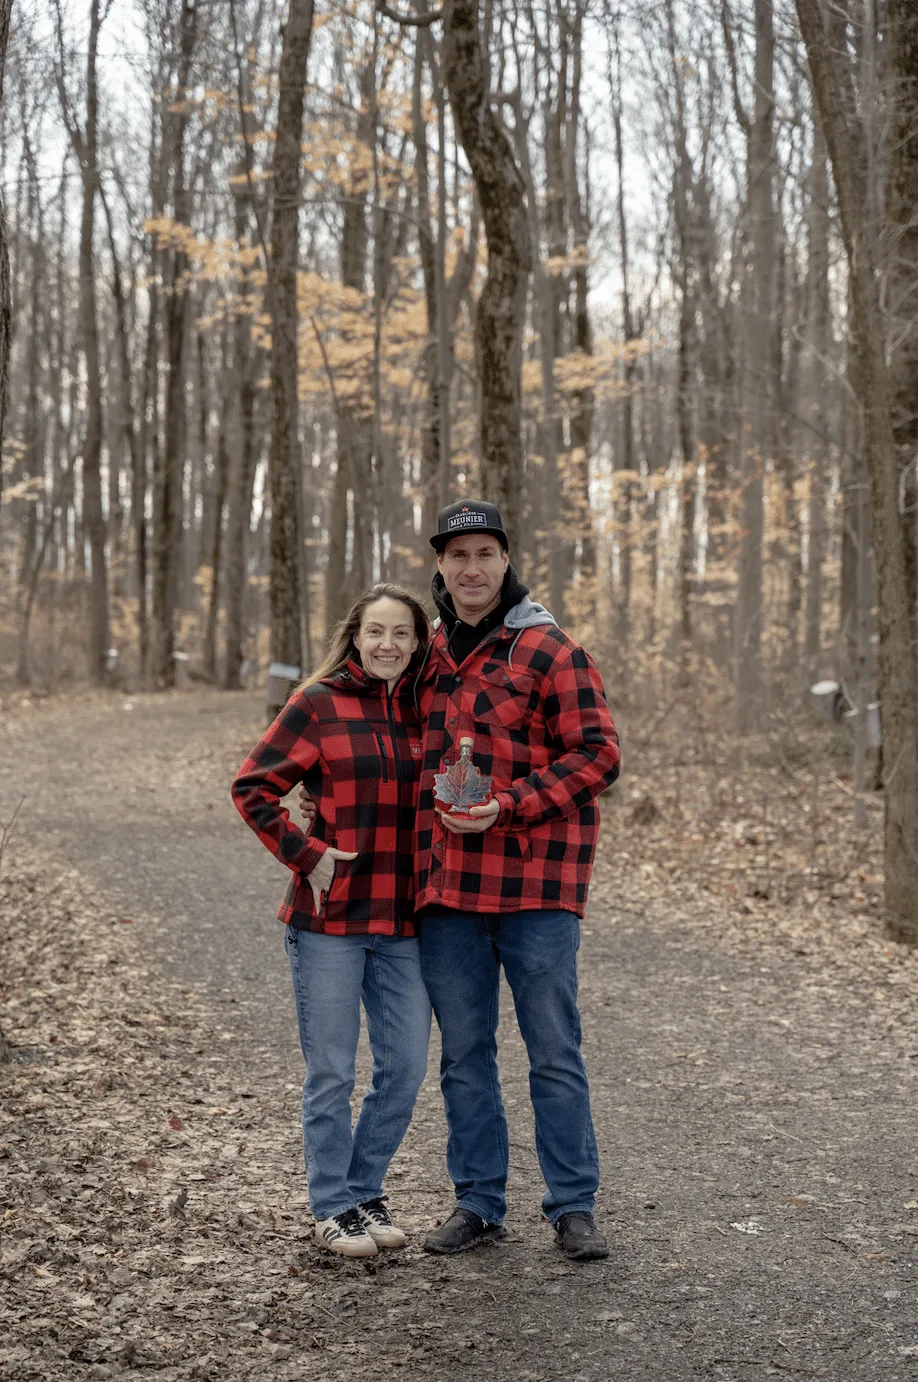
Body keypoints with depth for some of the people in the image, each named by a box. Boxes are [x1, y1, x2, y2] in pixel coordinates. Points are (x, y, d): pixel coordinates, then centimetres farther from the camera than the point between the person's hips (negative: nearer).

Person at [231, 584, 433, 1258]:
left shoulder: (424, 710, 8)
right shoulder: (318, 705, -4)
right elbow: (253, 787, -4)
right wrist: (305, 853, -11)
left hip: (405, 921, 4)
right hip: (331, 918, -4)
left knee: (406, 1067, 7)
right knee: (332, 1071, 4)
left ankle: (367, 1190, 26)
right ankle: (335, 1205, 18)